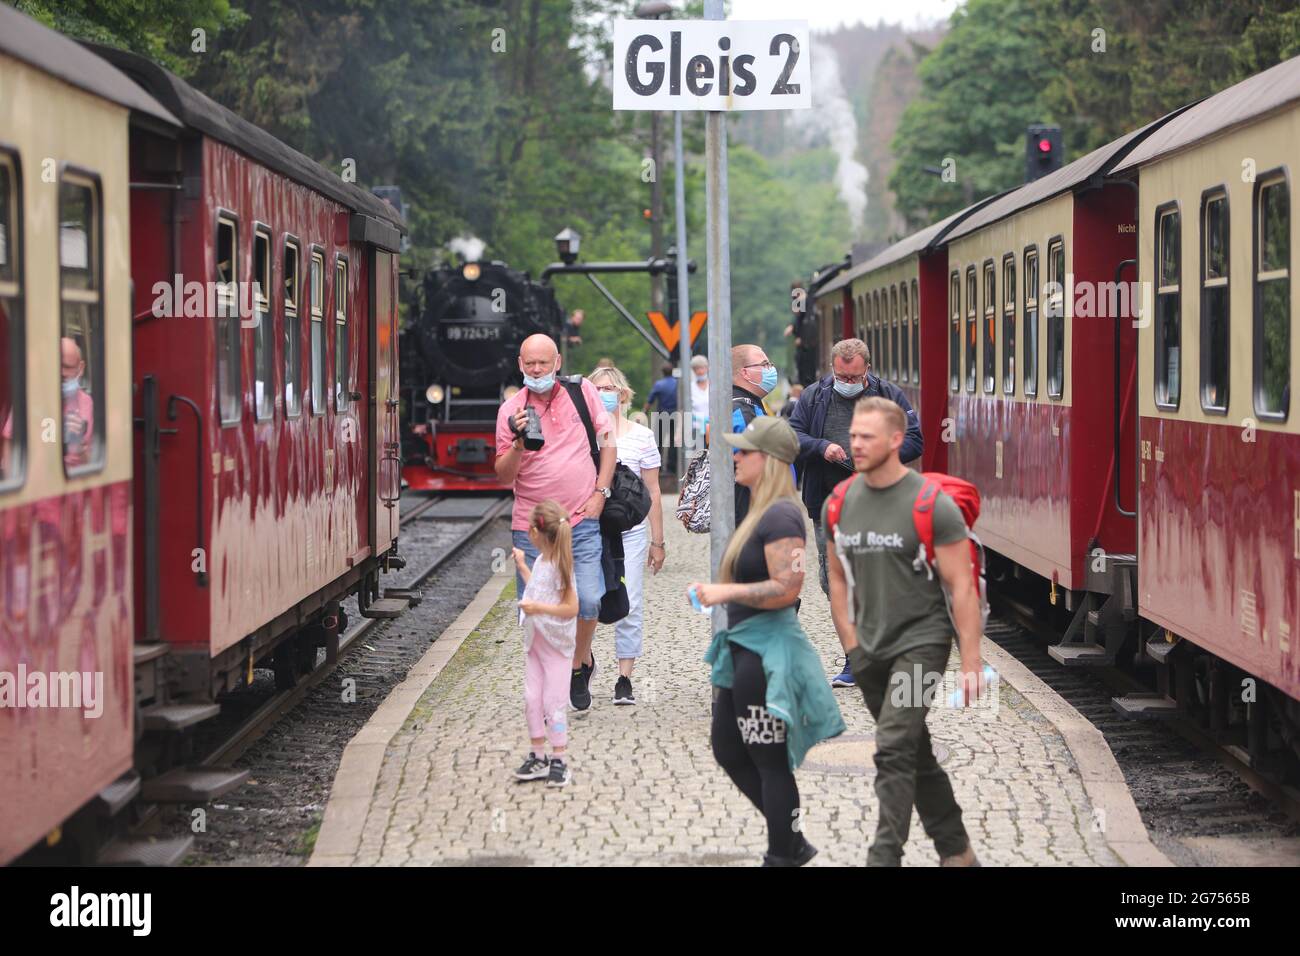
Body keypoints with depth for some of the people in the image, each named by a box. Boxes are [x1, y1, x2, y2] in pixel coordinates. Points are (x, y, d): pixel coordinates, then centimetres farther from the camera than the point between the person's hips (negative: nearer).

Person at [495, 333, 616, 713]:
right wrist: (518, 443, -18)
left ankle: (580, 662, 17)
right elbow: (503, 476, 1)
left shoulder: (582, 391, 3)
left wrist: (600, 492, 0)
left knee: (590, 600, -11)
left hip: (582, 519, 0)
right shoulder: (511, 409, 1)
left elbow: (607, 440, 9)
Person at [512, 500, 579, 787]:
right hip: (534, 642, 8)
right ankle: (538, 758, 17)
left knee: (554, 703, -4)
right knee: (532, 700, 9)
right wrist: (522, 566, 25)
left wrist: (538, 608, -29)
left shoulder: (559, 566, -19)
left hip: (556, 645, -8)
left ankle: (558, 761, 4)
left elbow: (571, 608, -21)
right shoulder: (541, 561, 5)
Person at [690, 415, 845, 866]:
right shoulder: (760, 511, 12)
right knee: (728, 750, 17)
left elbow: (786, 588, -26)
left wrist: (726, 592, -24)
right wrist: (716, 591, 16)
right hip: (743, 646, 11)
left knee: (769, 762, 0)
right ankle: (791, 841, 27)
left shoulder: (781, 516, -19)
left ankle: (784, 855, 13)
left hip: (767, 653, -11)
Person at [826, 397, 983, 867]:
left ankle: (884, 858, -16)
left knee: (894, 750, -18)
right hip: (871, 649, 7)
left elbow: (962, 587, -12)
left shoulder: (932, 505, -14)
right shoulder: (841, 504, 2)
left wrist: (971, 663, -15)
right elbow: (838, 577, 14)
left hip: (920, 642, -6)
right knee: (916, 755, 15)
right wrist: (851, 644, 6)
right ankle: (957, 851, 29)